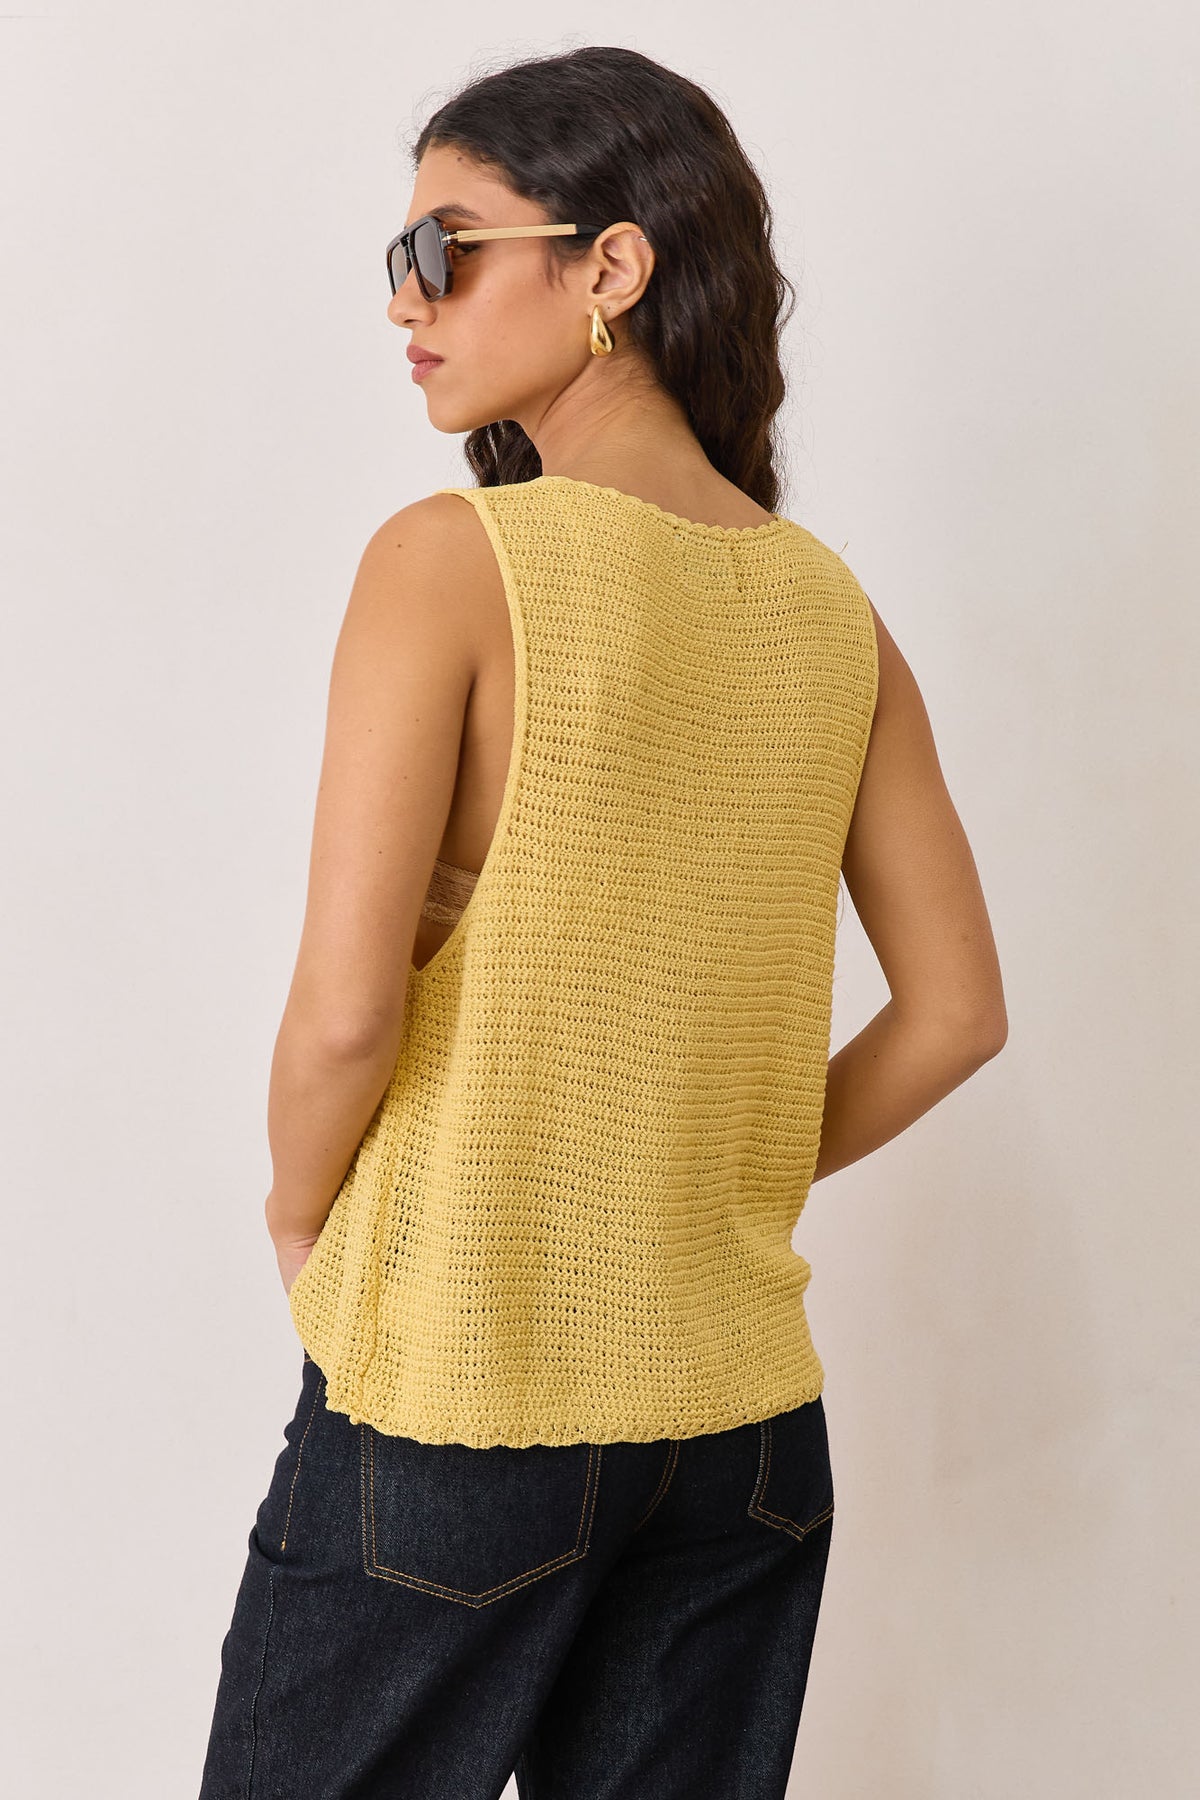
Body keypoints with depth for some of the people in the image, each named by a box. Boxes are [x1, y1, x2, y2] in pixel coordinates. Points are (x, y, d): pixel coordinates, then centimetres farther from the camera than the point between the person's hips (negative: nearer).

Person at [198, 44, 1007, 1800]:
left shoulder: (455, 557, -13)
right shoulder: (830, 605, 3)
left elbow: (344, 1009, -19)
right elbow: (955, 1012, 7)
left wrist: (299, 1213, 0)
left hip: (457, 1407, -5)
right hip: (745, 1414, 5)